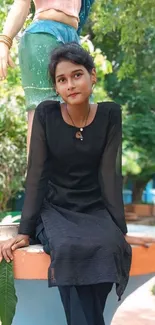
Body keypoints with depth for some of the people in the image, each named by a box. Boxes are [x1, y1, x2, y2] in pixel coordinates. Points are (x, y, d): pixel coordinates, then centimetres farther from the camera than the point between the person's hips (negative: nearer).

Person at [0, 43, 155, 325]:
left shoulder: (110, 114, -5)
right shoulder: (46, 114, -8)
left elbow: (109, 173, -6)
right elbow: (36, 174, -7)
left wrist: (121, 229, -10)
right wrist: (25, 231, -11)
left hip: (95, 209, 1)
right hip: (54, 209, -1)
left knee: (109, 247, -31)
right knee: (68, 248, -33)